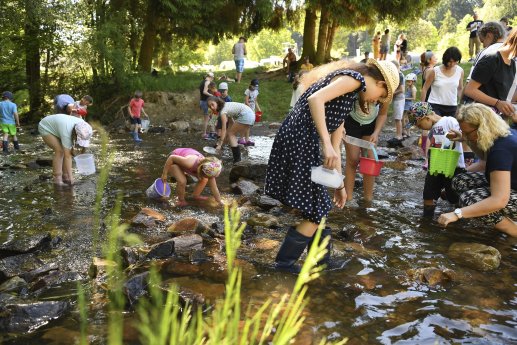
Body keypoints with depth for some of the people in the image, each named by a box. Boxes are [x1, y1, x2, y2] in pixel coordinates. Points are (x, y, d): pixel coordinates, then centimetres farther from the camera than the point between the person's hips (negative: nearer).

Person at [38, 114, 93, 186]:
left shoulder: (81, 124, -21)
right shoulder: (67, 132, -38)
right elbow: (67, 156, -35)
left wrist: (71, 147, -11)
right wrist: (70, 176, -32)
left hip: (55, 127, 7)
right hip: (46, 128, -7)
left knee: (67, 151, -5)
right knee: (60, 150, -21)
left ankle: (65, 176, 4)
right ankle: (57, 179, -14)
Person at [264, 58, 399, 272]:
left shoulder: (349, 95, 27)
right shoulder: (355, 78, -2)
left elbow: (335, 146, 27)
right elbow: (315, 99, -21)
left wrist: (339, 184, 30)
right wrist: (326, 144, -22)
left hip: (300, 141, 10)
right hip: (300, 140, -10)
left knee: (318, 208, 20)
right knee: (315, 212, 2)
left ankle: (322, 260, 34)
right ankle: (284, 262, 16)